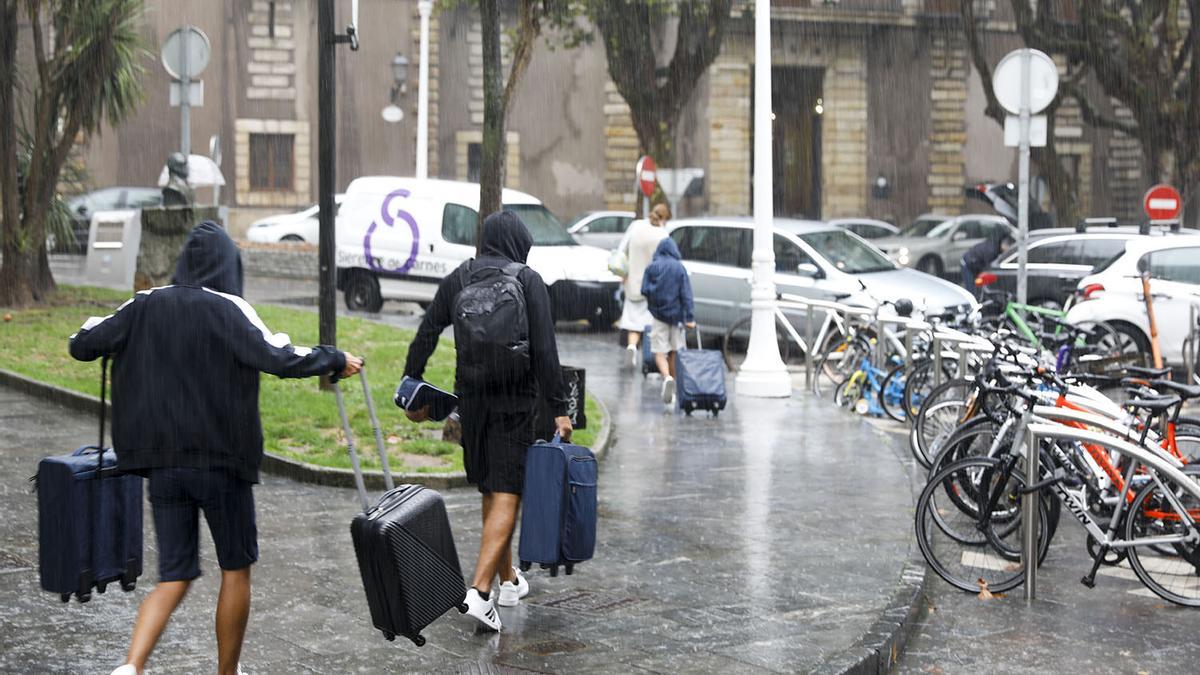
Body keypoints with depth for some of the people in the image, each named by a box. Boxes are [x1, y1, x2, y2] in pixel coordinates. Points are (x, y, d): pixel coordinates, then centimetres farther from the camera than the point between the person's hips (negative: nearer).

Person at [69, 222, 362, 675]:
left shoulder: (145, 306, 2)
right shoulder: (229, 310, -11)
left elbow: (81, 346, 6)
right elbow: (281, 359, -21)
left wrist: (95, 327, 28)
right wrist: (336, 361, -6)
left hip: (162, 464, 4)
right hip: (222, 462, -4)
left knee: (174, 578, 9)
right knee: (236, 570, 14)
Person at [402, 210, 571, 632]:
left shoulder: (456, 280, 6)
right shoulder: (528, 281, -6)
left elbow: (425, 337, 5)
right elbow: (544, 351, -11)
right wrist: (558, 408, -9)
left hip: (471, 399, 5)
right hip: (515, 400, -5)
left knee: (491, 491, 18)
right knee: (506, 495, -5)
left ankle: (509, 581, 30)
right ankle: (480, 591, -18)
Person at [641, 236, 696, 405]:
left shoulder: (652, 267, -1)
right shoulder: (679, 268, -2)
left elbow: (644, 291, -5)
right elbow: (686, 294, -7)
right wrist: (690, 317, -10)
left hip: (658, 315, -1)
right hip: (676, 314, 1)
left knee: (660, 352, -1)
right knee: (674, 352, 12)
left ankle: (667, 378, -28)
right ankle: (672, 390, 17)